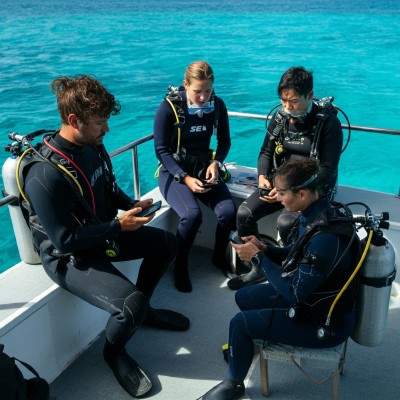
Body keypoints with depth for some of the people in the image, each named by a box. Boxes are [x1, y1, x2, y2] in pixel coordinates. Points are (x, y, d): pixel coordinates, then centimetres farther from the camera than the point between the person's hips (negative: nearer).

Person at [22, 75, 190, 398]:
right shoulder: (45, 175, -31)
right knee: (130, 304, -26)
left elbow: (109, 188, 12)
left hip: (102, 234, 9)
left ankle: (143, 309, 30)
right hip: (69, 258, -8)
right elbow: (65, 241, -27)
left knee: (167, 242, 12)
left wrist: (132, 204, -6)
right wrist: (118, 226, -25)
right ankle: (114, 353, 10)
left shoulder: (92, 145, -6)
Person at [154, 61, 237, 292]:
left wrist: (216, 163, -12)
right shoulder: (169, 107, -14)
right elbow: (161, 150, -12)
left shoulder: (217, 105, -2)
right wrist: (185, 178, -22)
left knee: (229, 211, -22)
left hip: (204, 168, 4)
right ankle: (180, 265, -4)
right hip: (174, 171, -3)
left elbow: (225, 141, 8)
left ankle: (219, 256, 8)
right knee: (192, 215, -31)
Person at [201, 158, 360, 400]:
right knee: (244, 297, 14)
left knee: (239, 324, -8)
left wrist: (257, 258, -21)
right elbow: (299, 255, 8)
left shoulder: (326, 237, -36)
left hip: (325, 322, -9)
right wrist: (265, 249, -8)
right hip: (313, 295, 9)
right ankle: (243, 346, 41)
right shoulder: (315, 214, -8)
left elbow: (293, 292, -28)